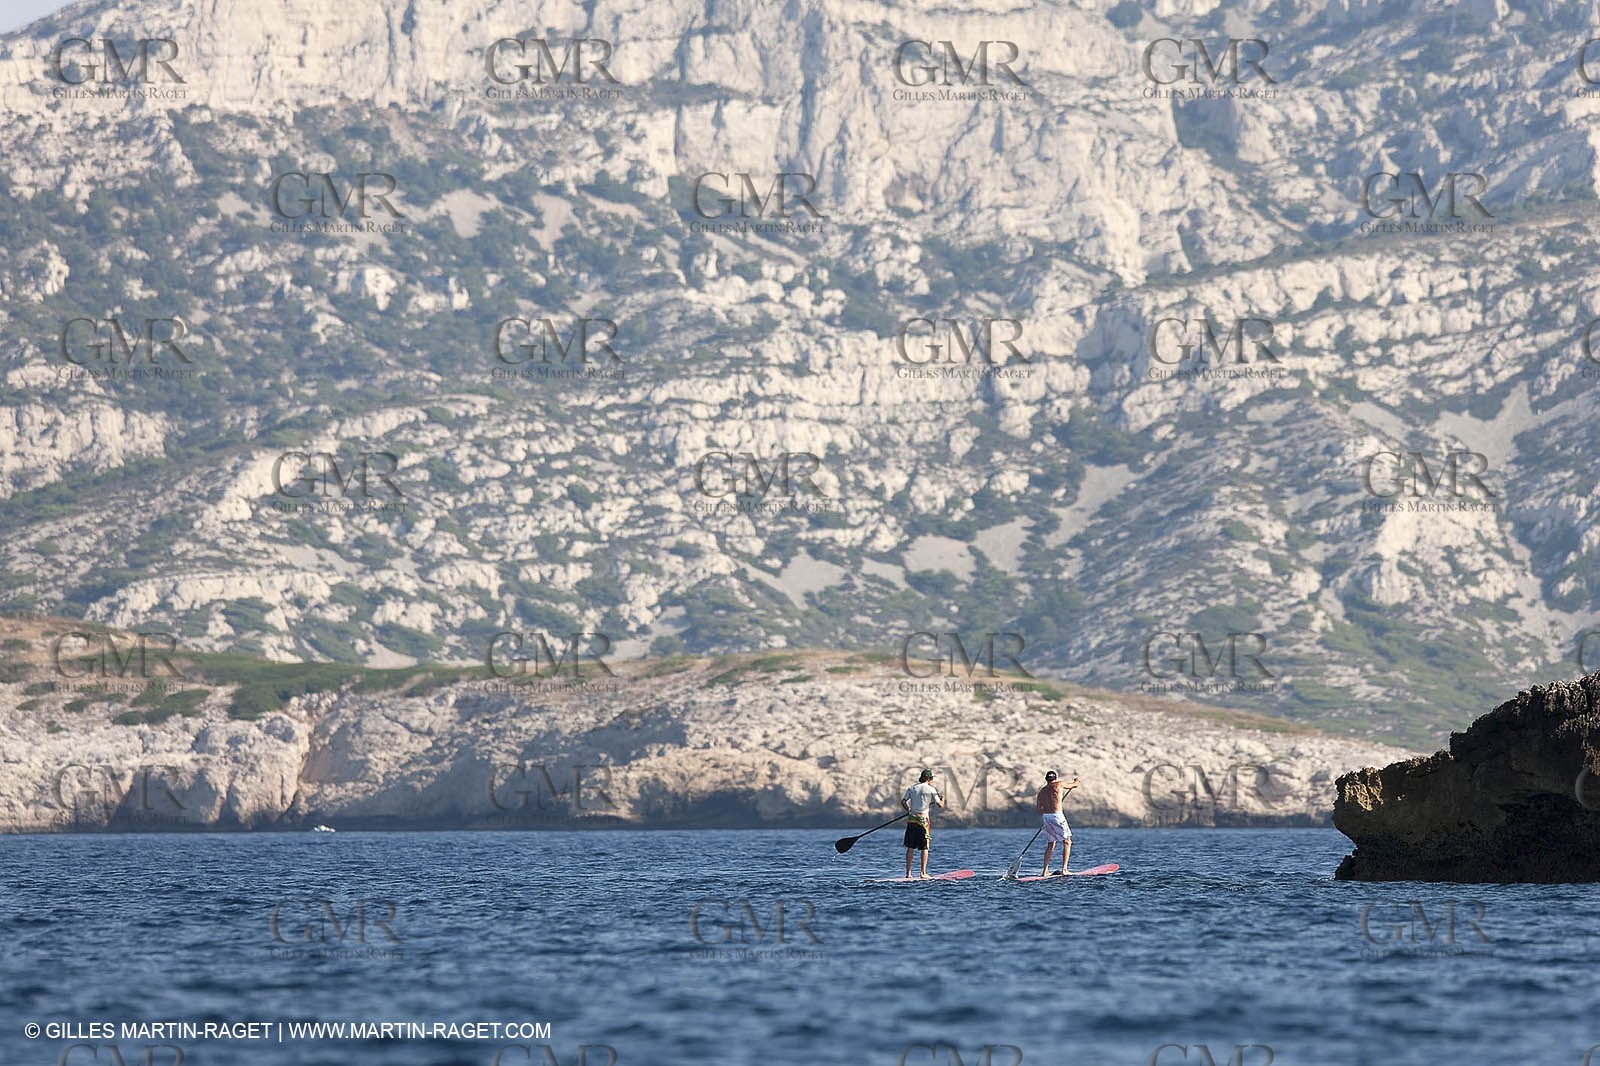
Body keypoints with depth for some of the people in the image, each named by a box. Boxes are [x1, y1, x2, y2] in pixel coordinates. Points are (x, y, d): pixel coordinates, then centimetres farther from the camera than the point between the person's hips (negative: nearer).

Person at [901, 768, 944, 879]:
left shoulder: (912, 788, 8)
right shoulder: (931, 790, -4)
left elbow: (903, 801, 4)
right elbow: (940, 804, -3)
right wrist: (942, 799, 18)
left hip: (911, 820, 4)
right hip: (923, 819, -4)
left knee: (910, 847, 9)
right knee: (924, 848, 2)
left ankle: (908, 872, 9)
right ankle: (923, 872, -2)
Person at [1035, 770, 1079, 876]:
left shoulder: (1042, 791, 13)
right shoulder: (1059, 785, 1)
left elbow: (1038, 809, 12)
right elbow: (1074, 785, 17)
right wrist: (1076, 781, 39)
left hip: (1046, 816, 5)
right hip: (1057, 816, -5)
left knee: (1050, 844, 16)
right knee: (1067, 842, 4)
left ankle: (1045, 871, 12)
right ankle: (1064, 869, -5)